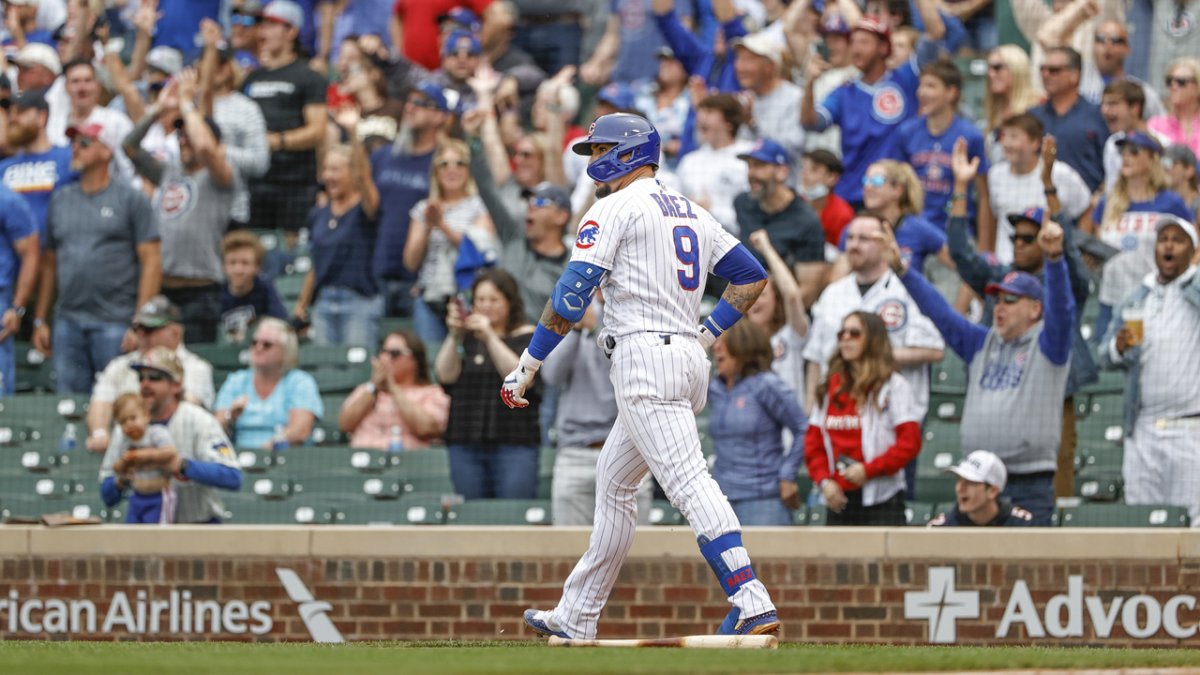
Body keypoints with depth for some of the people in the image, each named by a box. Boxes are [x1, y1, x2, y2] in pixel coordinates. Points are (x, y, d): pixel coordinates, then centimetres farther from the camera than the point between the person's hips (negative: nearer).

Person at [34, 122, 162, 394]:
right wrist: (40, 320, 13)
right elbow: (50, 262, 18)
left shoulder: (131, 199, 0)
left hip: (115, 323, -5)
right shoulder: (61, 200, 16)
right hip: (68, 324, 5)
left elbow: (151, 261, -5)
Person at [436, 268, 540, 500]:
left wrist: (489, 337, -17)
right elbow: (445, 375, 2)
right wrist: (454, 336, -11)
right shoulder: (465, 338, 16)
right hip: (465, 445, 3)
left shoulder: (527, 337, 7)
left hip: (514, 445, -3)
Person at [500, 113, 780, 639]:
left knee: (688, 480, -18)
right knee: (613, 480, 19)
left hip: (645, 356, -9)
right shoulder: (693, 213, 21)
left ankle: (752, 604, -32)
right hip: (691, 361, 9)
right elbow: (752, 277, 22)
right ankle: (576, 617, 23)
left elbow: (572, 294, -10)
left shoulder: (615, 209, -3)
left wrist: (528, 364, -7)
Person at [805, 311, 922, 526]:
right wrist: (824, 480, -2)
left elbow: (910, 441, -8)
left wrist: (868, 470, -14)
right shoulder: (828, 387, 15)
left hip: (881, 500, -5)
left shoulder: (893, 385, -1)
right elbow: (813, 441, 14)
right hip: (839, 500, 5)